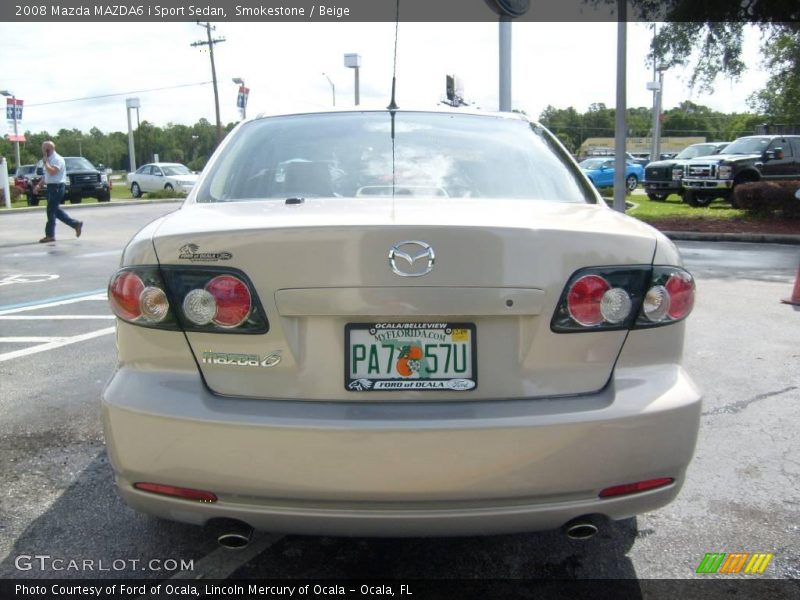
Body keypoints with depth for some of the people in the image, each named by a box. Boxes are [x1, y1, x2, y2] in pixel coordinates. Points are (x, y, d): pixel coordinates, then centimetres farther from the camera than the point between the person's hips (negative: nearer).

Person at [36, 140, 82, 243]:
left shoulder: (57, 159, -13)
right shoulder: (49, 160, 16)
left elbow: (52, 171, -28)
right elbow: (46, 175, 23)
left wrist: (45, 162, -17)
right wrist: (39, 185, 18)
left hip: (57, 187, -10)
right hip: (51, 187, 10)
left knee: (51, 210, -6)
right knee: (55, 210, 12)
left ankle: (50, 235, -1)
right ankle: (76, 224, 18)